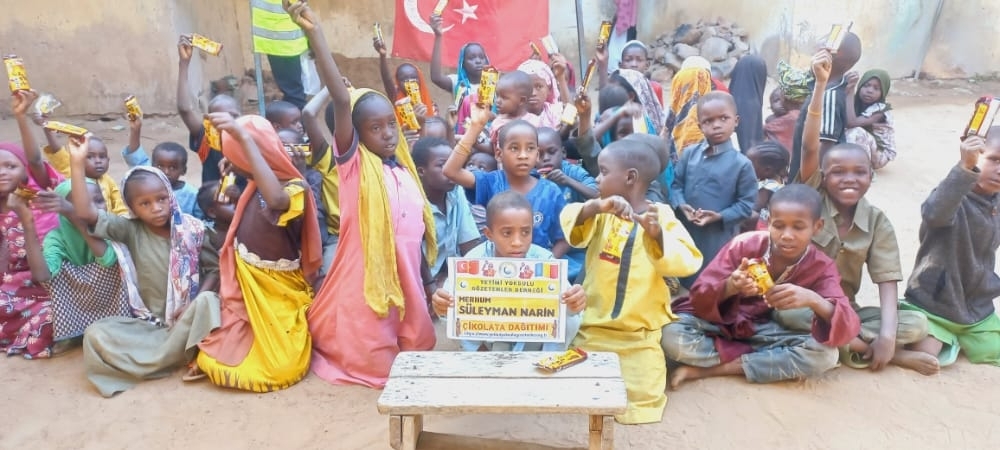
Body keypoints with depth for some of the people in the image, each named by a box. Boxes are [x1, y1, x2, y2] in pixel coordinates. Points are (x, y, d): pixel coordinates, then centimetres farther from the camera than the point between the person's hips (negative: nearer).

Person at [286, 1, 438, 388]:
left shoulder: (405, 172, 6)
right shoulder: (352, 163, -10)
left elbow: (420, 232, 11)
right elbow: (341, 101, -25)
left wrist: (429, 284, 13)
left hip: (405, 277, 6)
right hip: (365, 277, -5)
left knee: (416, 347, 15)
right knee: (375, 363, 6)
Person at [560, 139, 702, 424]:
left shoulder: (662, 216, -4)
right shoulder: (602, 213, 4)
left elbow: (688, 262, -15)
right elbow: (569, 219, -16)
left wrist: (657, 234, -30)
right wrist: (597, 207, -34)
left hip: (640, 335, -3)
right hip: (593, 328, 3)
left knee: (639, 404, -6)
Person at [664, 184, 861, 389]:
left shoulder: (821, 267, -11)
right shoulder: (743, 244, -17)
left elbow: (847, 329, -23)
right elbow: (699, 297, -20)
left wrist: (813, 300, -45)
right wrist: (730, 287, -43)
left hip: (763, 331, 2)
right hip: (721, 322, -2)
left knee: (825, 354, -26)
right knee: (671, 335, -32)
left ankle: (709, 369, -21)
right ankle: (773, 360, -19)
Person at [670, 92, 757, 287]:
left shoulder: (741, 163, -10)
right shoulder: (689, 154, 0)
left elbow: (746, 203, -8)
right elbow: (676, 184, 6)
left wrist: (720, 216, -19)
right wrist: (681, 205, -12)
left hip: (719, 239, -4)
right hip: (686, 233, 4)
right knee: (685, 282, 21)